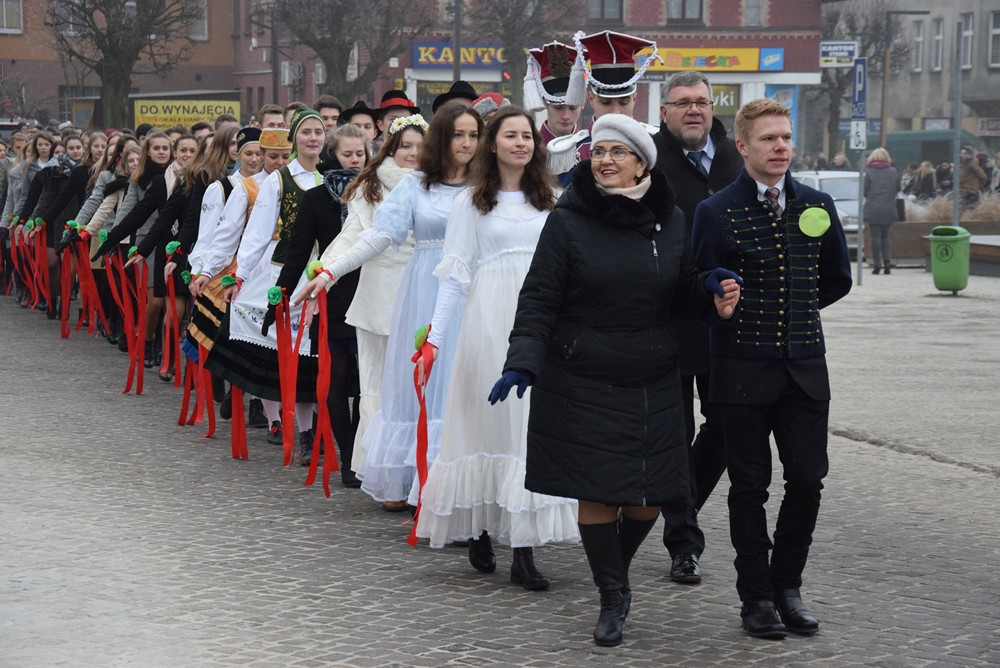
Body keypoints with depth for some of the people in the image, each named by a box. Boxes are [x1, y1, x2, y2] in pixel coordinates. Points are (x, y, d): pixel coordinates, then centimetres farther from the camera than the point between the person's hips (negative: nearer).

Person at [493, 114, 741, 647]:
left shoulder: (669, 222, 6)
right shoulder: (568, 220, -5)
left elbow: (681, 298, 15)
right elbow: (539, 299, -6)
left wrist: (709, 289, -7)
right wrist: (521, 363, -18)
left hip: (653, 384, 3)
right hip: (583, 383, -3)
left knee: (649, 497, 5)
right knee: (596, 492, -2)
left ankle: (617, 567, 36)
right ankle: (612, 599, 15)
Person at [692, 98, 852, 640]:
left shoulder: (817, 206, 6)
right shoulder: (716, 212, -5)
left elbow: (837, 278, 16)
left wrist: (796, 311, 12)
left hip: (805, 369, 3)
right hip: (743, 370, -3)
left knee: (807, 479, 1)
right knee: (749, 486, 4)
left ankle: (787, 585, 19)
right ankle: (757, 596, 14)